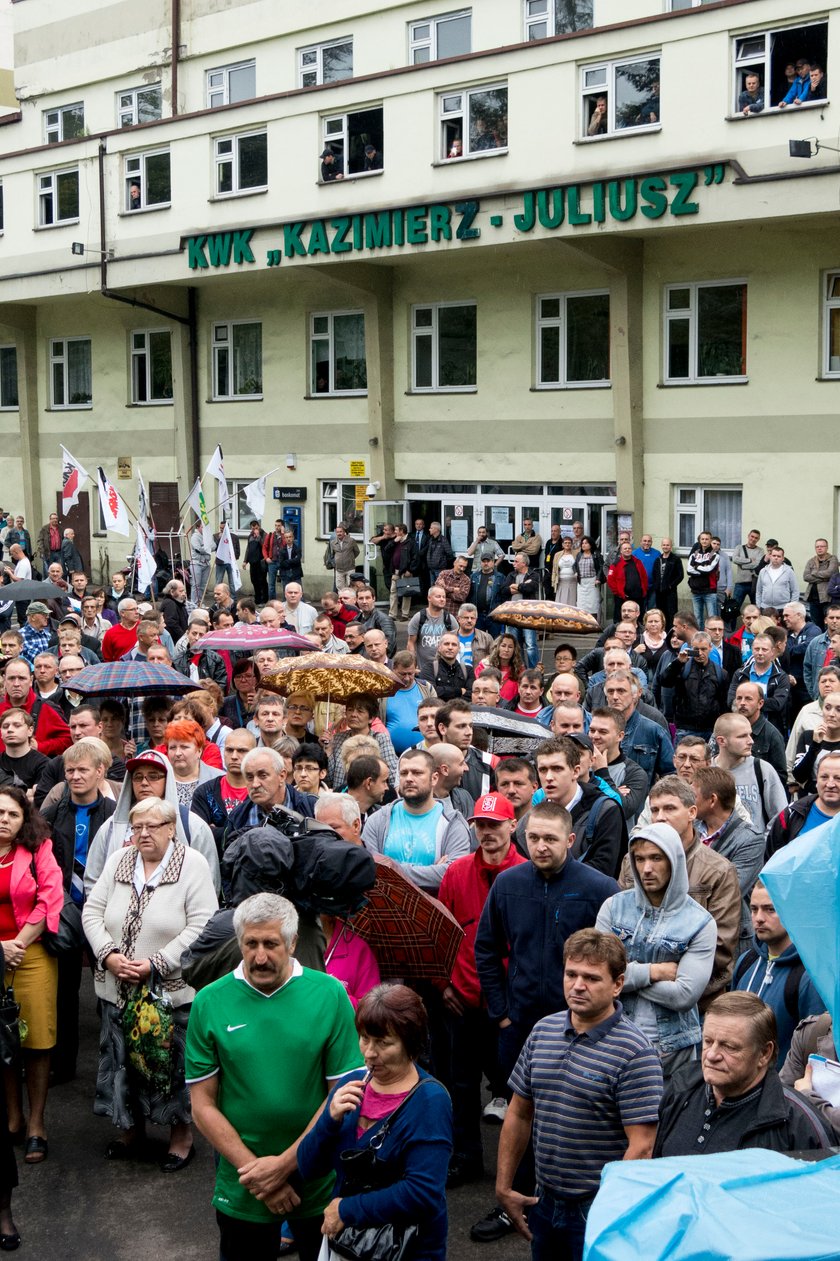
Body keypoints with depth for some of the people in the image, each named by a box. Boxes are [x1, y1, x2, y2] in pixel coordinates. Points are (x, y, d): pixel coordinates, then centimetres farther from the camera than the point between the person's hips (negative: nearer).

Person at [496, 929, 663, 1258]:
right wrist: (504, 1187, 10)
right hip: (544, 1201, 6)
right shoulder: (543, 1031, 2)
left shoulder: (635, 1054, -18)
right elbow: (519, 1113, 10)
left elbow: (641, 1147, -19)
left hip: (599, 1209, -6)